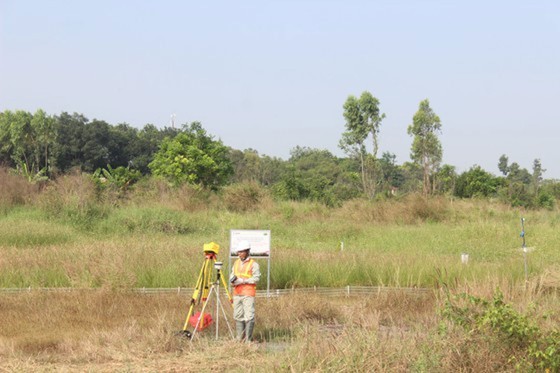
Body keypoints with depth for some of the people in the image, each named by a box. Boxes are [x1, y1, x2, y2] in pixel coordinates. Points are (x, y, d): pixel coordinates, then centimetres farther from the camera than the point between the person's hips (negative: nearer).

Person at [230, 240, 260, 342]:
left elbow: (256, 278, -10)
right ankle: (240, 338, 13)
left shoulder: (253, 264, -4)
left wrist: (243, 281, -17)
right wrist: (232, 280, -7)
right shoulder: (236, 263, 15)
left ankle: (248, 340, -7)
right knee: (238, 316, 6)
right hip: (237, 294, 6)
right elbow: (232, 275, 17)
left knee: (249, 316, -9)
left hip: (248, 294, -6)